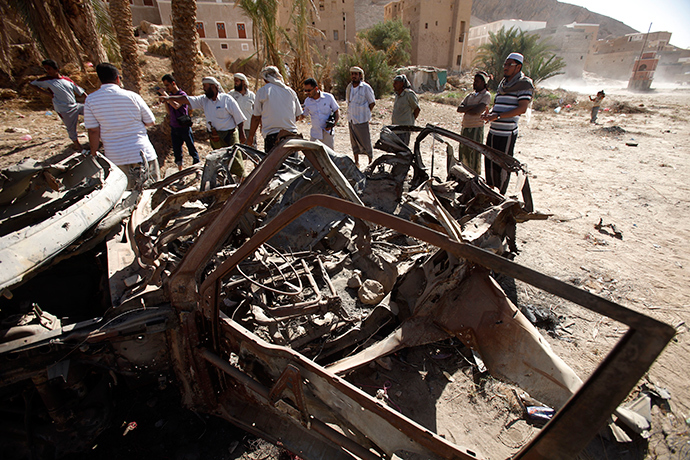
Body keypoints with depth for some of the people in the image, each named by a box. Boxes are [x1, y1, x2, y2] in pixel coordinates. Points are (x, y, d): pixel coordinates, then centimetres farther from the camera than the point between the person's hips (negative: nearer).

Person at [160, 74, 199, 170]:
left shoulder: (182, 94, -8)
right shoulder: (170, 95, 11)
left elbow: (176, 106, -25)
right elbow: (169, 112, 11)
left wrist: (166, 96, -17)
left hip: (184, 127, -6)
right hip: (174, 128, 6)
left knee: (191, 149, 2)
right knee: (176, 150, 8)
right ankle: (180, 170, 16)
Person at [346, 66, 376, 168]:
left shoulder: (366, 87, -8)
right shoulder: (349, 87, 10)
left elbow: (372, 103, -3)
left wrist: (364, 113, -3)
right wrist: (351, 114, 10)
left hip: (361, 120, -6)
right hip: (351, 119, 6)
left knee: (366, 141, -2)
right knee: (354, 141, 12)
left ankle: (371, 161, 11)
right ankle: (356, 161, 24)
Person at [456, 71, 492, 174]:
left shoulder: (486, 95, -3)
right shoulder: (470, 95, 17)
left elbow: (477, 111, -17)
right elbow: (459, 109, 3)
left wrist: (465, 109, -3)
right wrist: (472, 106, -10)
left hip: (476, 129, -7)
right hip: (465, 128, 7)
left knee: (474, 156, -5)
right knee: (463, 154, 10)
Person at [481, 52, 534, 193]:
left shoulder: (524, 84, -4)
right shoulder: (502, 84, 19)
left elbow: (522, 108, -16)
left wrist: (498, 116, -23)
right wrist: (489, 115, 0)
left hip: (507, 134, -7)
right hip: (493, 131, 7)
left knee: (502, 166, -2)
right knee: (489, 162, 11)